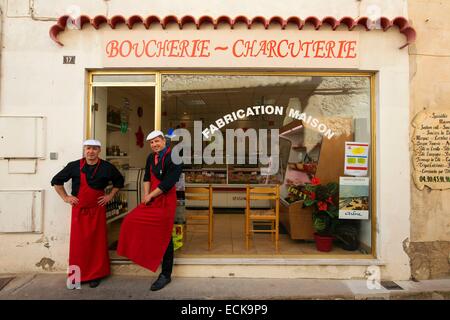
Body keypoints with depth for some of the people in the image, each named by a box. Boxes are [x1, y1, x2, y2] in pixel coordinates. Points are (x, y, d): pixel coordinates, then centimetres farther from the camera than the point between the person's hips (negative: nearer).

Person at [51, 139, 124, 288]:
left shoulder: (107, 167, -4)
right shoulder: (74, 166, -5)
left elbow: (119, 181, 14)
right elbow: (56, 181, 9)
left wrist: (110, 196, 6)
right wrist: (65, 197, 4)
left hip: (97, 210, 0)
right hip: (78, 210, 0)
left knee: (97, 242, 4)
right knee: (78, 242, 3)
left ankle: (95, 275, 16)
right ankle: (77, 275, 18)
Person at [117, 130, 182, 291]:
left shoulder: (173, 157, -15)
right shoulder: (151, 157, 8)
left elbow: (168, 182, -20)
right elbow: (147, 178, 11)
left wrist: (150, 196, -13)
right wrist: (146, 195, -4)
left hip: (166, 200, -7)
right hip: (152, 198, 7)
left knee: (164, 236, 1)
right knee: (132, 220, 11)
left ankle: (165, 275, 15)